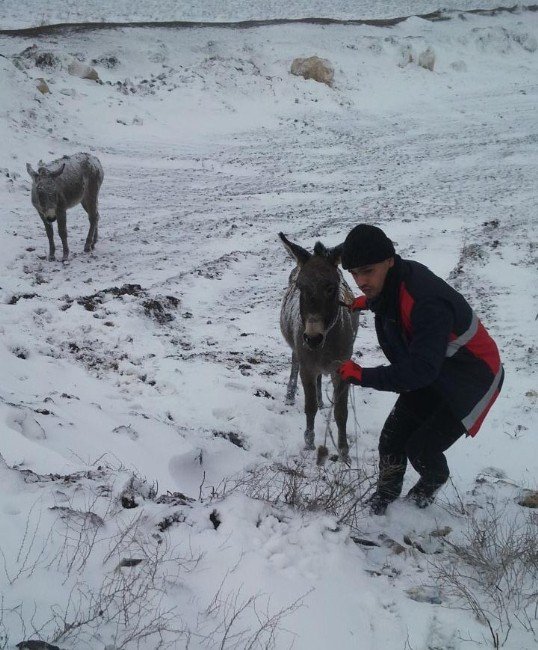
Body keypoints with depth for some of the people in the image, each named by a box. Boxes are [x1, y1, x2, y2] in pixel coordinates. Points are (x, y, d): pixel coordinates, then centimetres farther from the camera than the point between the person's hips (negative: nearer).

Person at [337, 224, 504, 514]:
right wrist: (368, 301, 10)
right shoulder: (392, 280, -13)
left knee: (421, 448, -4)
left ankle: (433, 482, 32)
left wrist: (363, 376, -37)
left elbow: (419, 371, -41)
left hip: (473, 380, -8)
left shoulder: (427, 304, -41)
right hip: (433, 371, 8)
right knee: (392, 439, 3)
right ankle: (387, 491, 32)